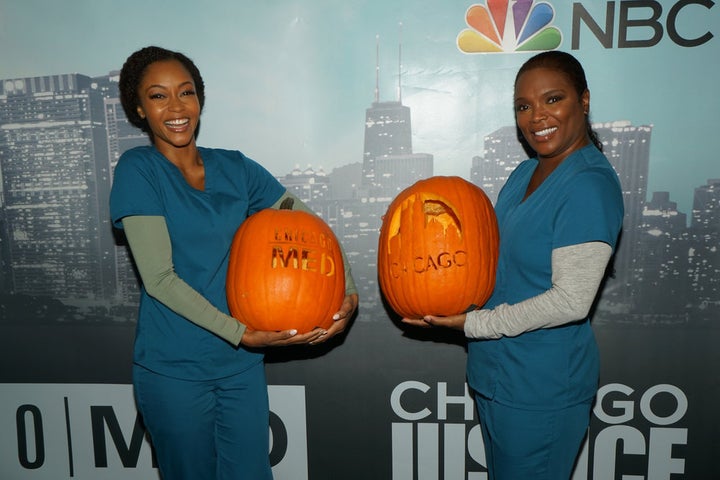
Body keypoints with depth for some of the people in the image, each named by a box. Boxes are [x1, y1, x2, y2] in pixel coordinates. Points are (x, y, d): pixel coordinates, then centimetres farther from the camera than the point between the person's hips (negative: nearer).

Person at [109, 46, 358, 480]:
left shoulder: (234, 168, 3)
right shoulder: (138, 170, -8)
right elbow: (159, 278, -15)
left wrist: (348, 292, -8)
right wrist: (241, 333, -20)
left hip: (242, 364, 3)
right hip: (173, 369, -3)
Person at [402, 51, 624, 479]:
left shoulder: (589, 186, -21)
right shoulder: (524, 173, 7)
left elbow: (571, 301, -23)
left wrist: (473, 323, -19)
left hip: (542, 389, -8)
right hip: (495, 373, 8)